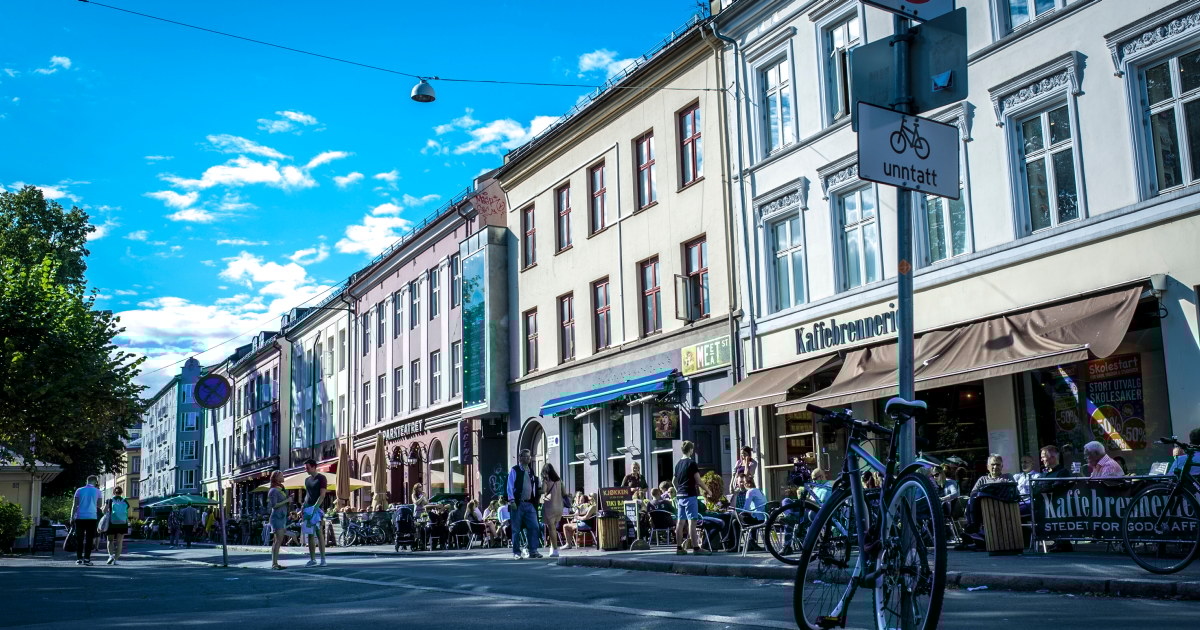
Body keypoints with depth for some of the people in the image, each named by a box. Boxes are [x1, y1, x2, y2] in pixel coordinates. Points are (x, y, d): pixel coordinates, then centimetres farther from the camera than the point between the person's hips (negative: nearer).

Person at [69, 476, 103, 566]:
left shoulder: (79, 491, 7)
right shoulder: (97, 492, 4)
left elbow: (74, 505, 3)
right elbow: (99, 506, 9)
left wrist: (72, 517, 4)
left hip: (80, 517, 1)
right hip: (92, 518, -1)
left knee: (79, 538, 7)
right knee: (89, 539, -1)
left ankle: (79, 558, 5)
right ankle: (86, 558, -8)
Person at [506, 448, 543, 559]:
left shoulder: (531, 472, 18)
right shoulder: (514, 470, 0)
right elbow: (510, 486, -6)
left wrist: (538, 493, 7)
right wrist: (512, 500, -13)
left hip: (530, 504, 5)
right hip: (518, 504, -5)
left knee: (534, 527, -4)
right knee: (516, 529, 0)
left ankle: (533, 550, 1)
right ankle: (516, 552, 7)